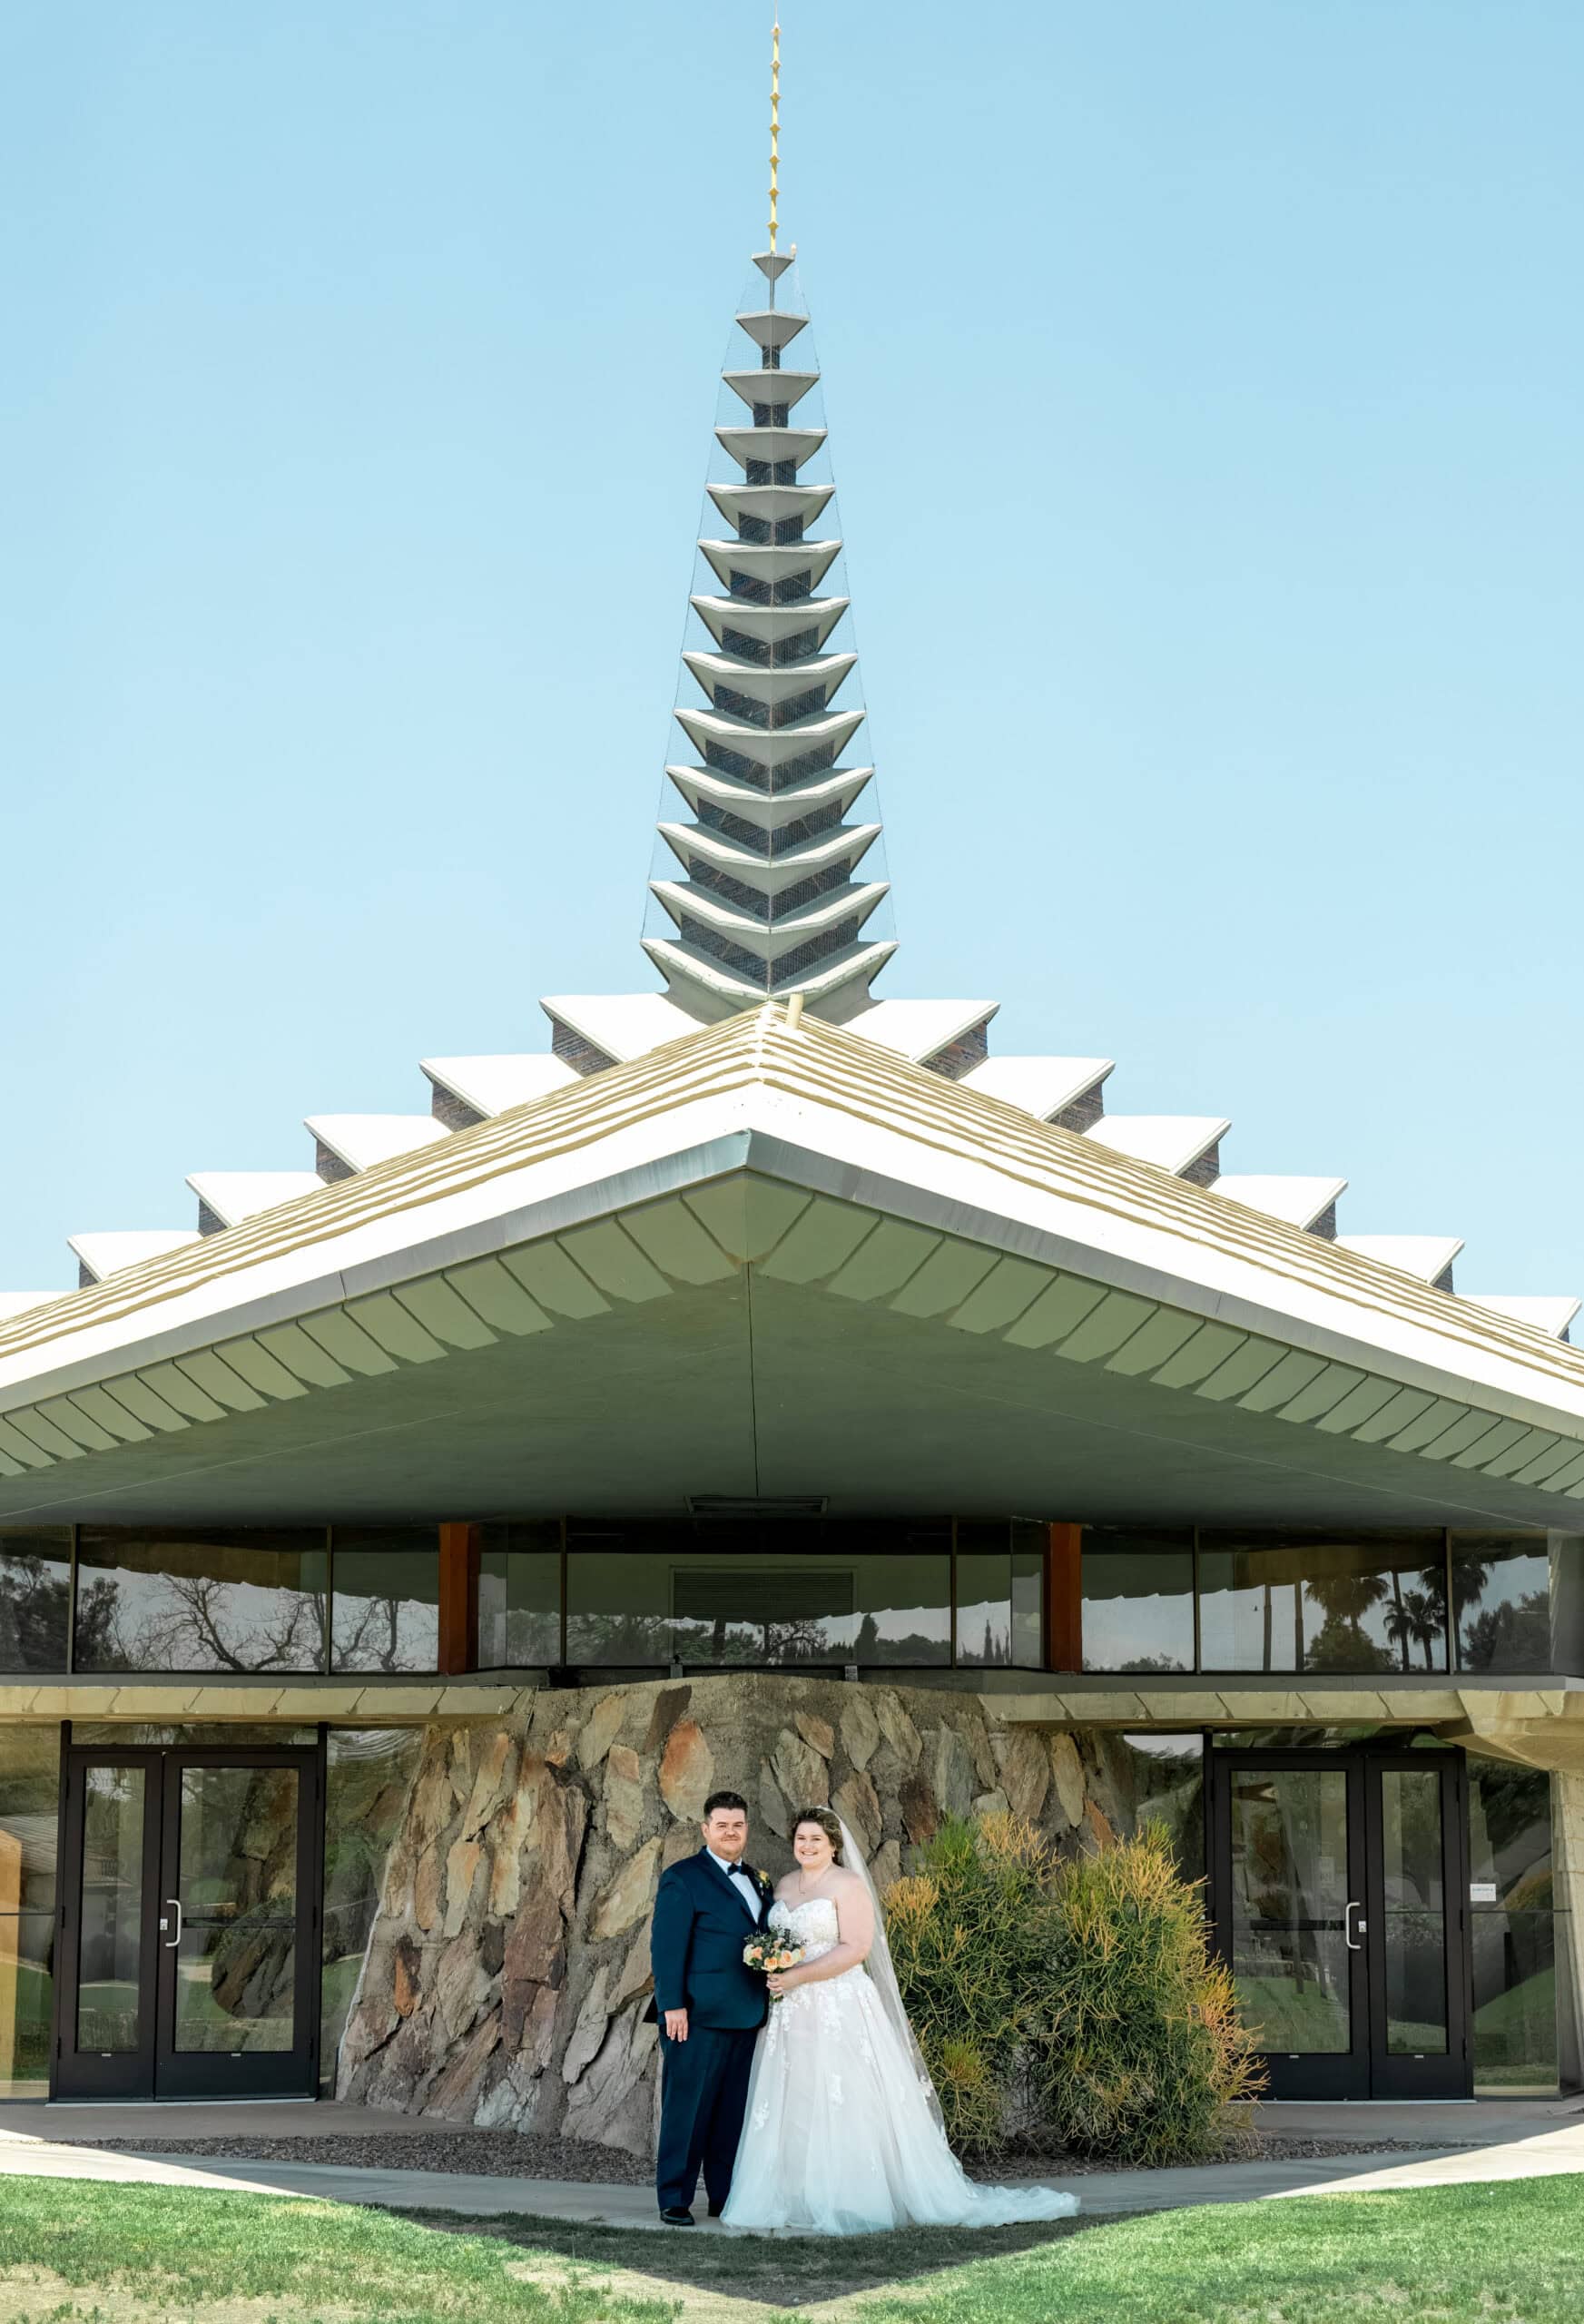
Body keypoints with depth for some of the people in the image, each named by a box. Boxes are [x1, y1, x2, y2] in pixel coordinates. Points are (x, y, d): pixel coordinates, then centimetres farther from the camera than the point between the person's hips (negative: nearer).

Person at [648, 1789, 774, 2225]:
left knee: (733, 2111, 10)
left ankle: (725, 2196, 17)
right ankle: (674, 2200, 1)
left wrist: (766, 2005, 14)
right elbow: (666, 1946, -9)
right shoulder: (683, 1878, -4)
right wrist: (672, 2005, -17)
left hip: (745, 2018, 7)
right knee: (686, 2108, -3)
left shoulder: (757, 1881, 17)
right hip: (699, 2016, -7)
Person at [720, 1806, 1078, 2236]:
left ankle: (850, 2202, -2)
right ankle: (800, 2201, 7)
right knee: (794, 2109, 4)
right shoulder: (785, 1885, 14)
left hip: (841, 2011, -7)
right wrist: (772, 1970, 1)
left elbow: (855, 1948, -15)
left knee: (843, 2105, -7)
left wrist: (800, 1975, -18)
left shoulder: (848, 1885, -7)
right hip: (793, 2015, 7)